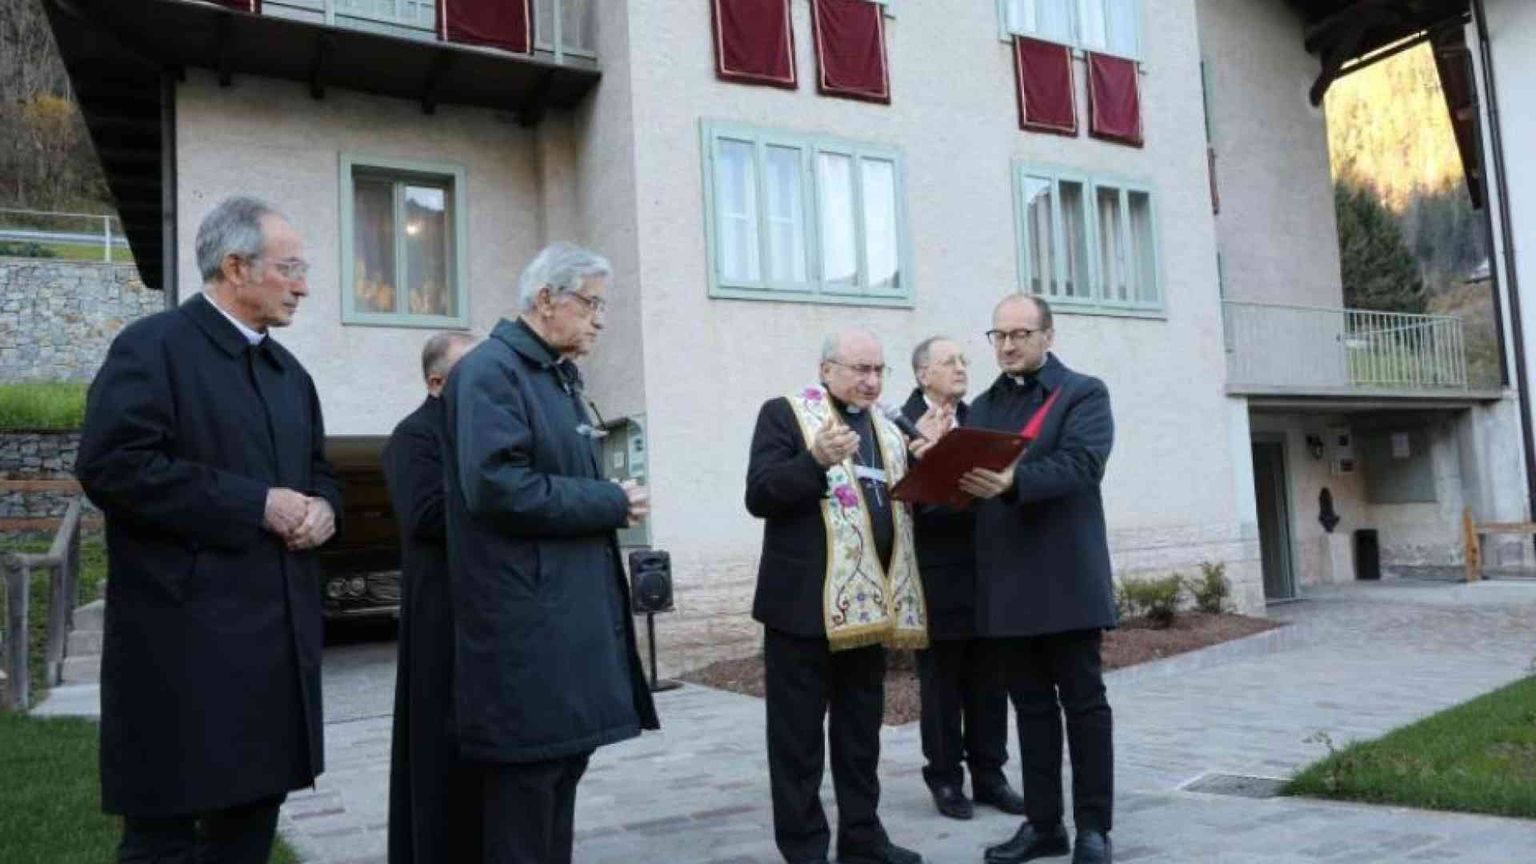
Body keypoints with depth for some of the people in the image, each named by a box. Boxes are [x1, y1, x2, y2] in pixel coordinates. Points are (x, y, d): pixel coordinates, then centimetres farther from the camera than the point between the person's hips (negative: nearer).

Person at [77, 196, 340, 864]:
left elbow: (318, 469, 25)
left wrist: (321, 507, 0)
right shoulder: (151, 347, -7)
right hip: (184, 638, -7)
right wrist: (255, 505, -18)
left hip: (279, 634, 7)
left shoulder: (289, 371, 17)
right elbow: (112, 466, -18)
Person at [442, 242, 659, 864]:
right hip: (527, 623, -9)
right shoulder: (489, 370, -12)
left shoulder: (560, 374, 17)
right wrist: (611, 503, -16)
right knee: (525, 783, 0)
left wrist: (609, 502, 6)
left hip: (575, 609, 10)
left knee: (564, 763, 17)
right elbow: (497, 486, -24)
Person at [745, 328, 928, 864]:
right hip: (804, 602, -6)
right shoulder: (785, 414, -4)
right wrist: (817, 460, -27)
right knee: (798, 735, 4)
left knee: (861, 732, 16)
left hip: (869, 602, 6)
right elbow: (759, 496, -13)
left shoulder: (887, 429, 17)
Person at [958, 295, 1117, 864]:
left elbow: (1081, 464, -17)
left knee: (1083, 702, 3)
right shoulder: (982, 407, 17)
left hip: (1065, 578, -5)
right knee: (1031, 705, 12)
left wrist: (1012, 482, -33)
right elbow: (968, 478, 10)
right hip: (1004, 582, 5)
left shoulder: (1084, 393, 0)